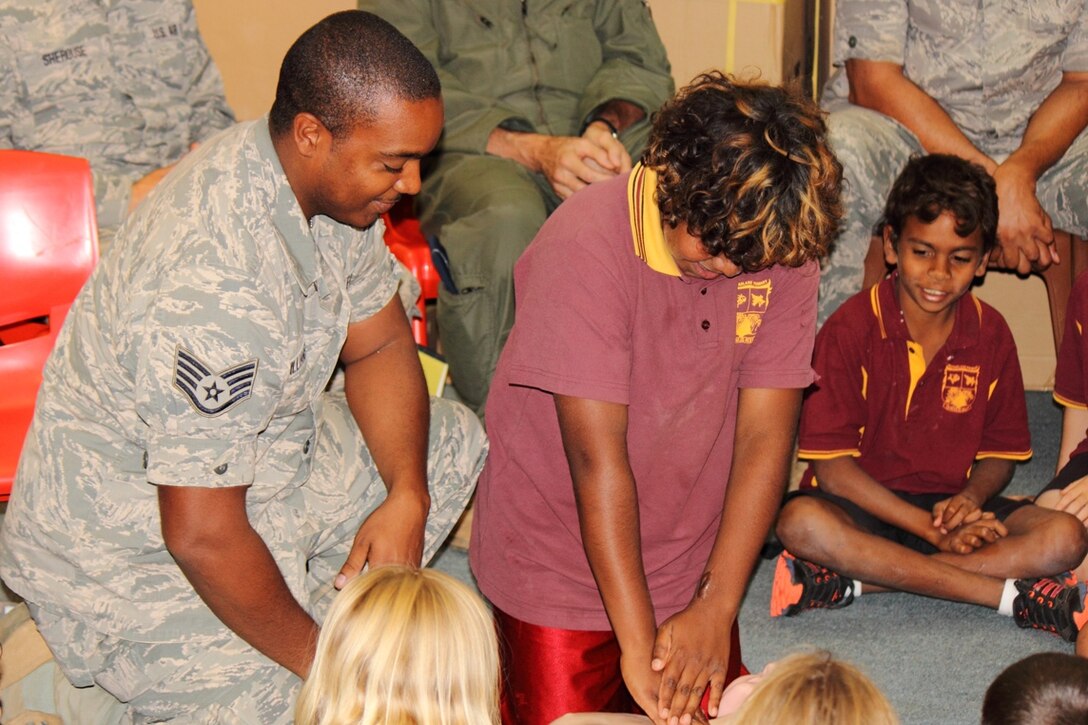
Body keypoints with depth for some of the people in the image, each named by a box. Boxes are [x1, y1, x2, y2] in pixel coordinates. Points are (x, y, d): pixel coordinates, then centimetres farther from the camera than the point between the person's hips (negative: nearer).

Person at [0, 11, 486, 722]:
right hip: (133, 552, -9)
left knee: (454, 438, 9)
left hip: (251, 462, 9)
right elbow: (202, 537, -31)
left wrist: (406, 498, -11)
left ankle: (331, 611, 8)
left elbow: (380, 345, 5)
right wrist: (317, 660, -17)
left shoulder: (333, 185, -8)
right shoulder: (214, 289, -36)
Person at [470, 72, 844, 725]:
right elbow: (598, 458, -24)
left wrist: (715, 609, -16)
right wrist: (637, 644, -23)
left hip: (690, 571, 4)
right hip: (561, 567, -3)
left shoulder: (785, 249, -10)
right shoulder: (584, 246, -23)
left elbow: (764, 437, -10)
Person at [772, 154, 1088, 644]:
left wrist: (969, 500, -15)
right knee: (800, 522, -36)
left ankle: (853, 582, -28)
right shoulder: (851, 329, -10)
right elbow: (832, 466, -14)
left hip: (951, 503, 4)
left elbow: (1000, 452, 8)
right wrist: (930, 528, -21)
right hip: (865, 507, -3)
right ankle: (1007, 594, -30)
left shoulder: (990, 333, 0)